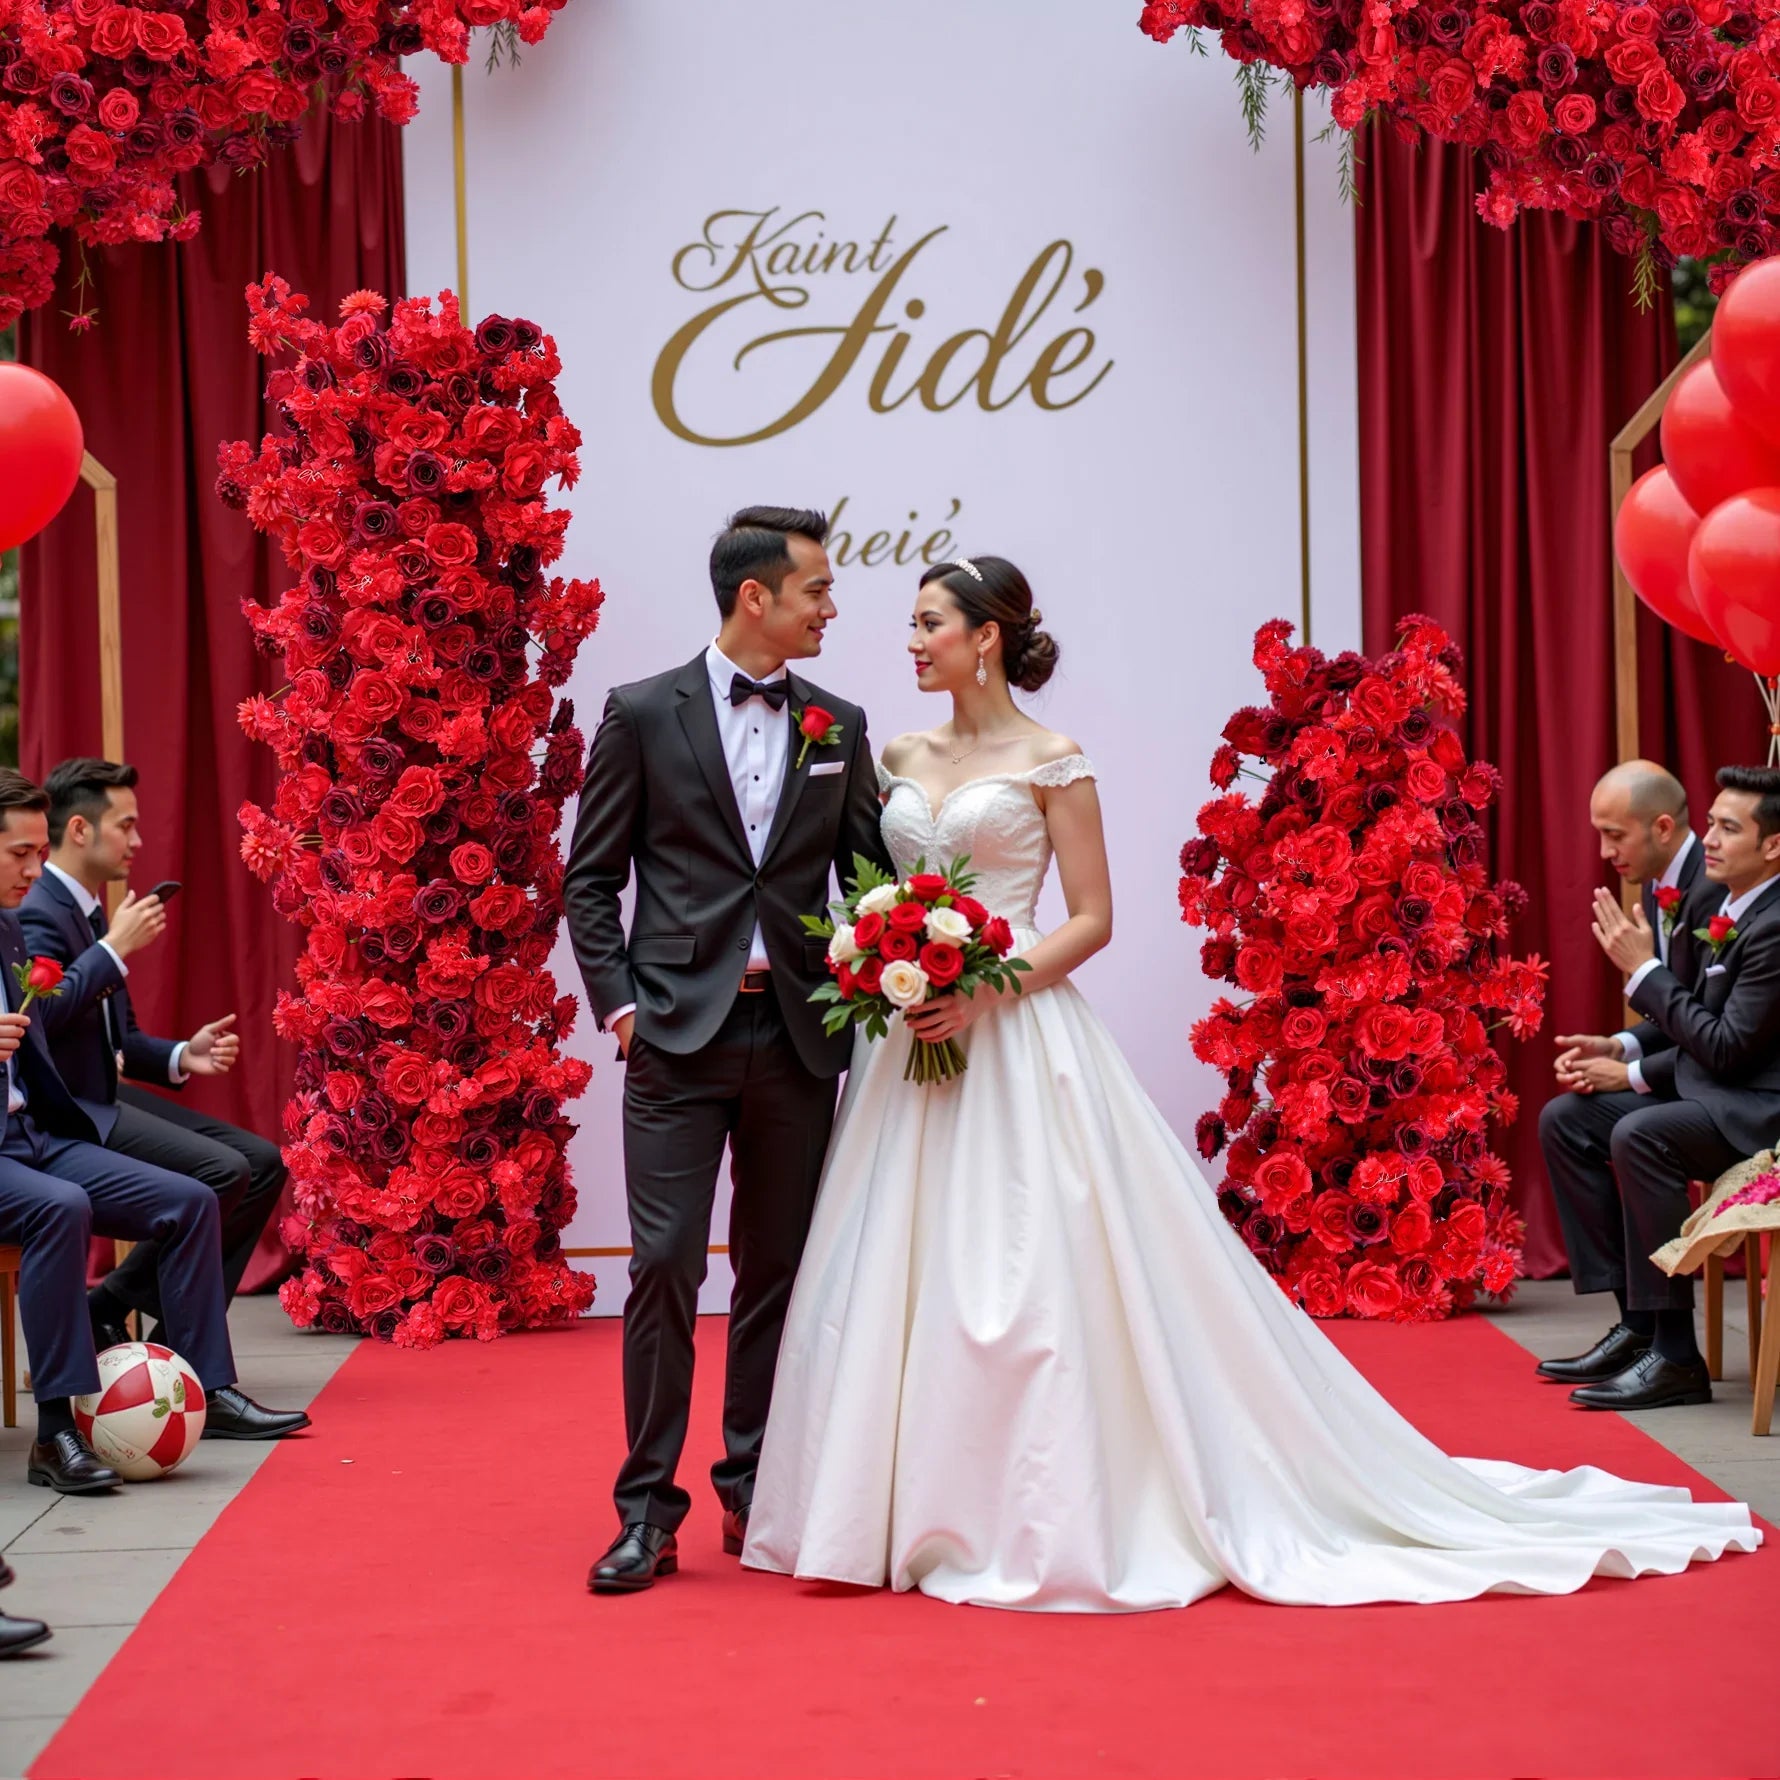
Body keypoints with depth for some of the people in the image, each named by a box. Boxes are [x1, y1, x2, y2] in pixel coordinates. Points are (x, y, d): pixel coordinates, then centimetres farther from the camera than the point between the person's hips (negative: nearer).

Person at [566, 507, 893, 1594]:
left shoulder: (838, 726, 10)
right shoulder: (644, 714, 1)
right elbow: (591, 879, 2)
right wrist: (618, 1003, -6)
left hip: (796, 1038, 3)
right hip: (679, 1034, -3)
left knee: (778, 1270, 9)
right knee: (666, 1265, -7)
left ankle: (755, 1487, 20)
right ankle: (649, 1511, 0)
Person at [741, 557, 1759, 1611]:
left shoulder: (1050, 762, -4)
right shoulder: (907, 761, 14)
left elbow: (1093, 920, -7)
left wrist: (987, 990, -18)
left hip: (1016, 1040, -6)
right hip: (917, 1040, 6)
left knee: (1030, 1276, -8)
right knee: (905, 1274, 4)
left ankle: (1053, 1521, 0)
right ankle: (926, 1514, 11)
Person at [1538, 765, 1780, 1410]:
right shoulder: (1721, 899, 8)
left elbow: (1728, 1047, -23)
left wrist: (1644, 970, -17)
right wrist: (1621, 1049, -1)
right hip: (1709, 1088, 11)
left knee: (1638, 1135, -32)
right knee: (1565, 1120, 4)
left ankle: (1675, 1356, -25)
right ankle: (1637, 1324, 2)